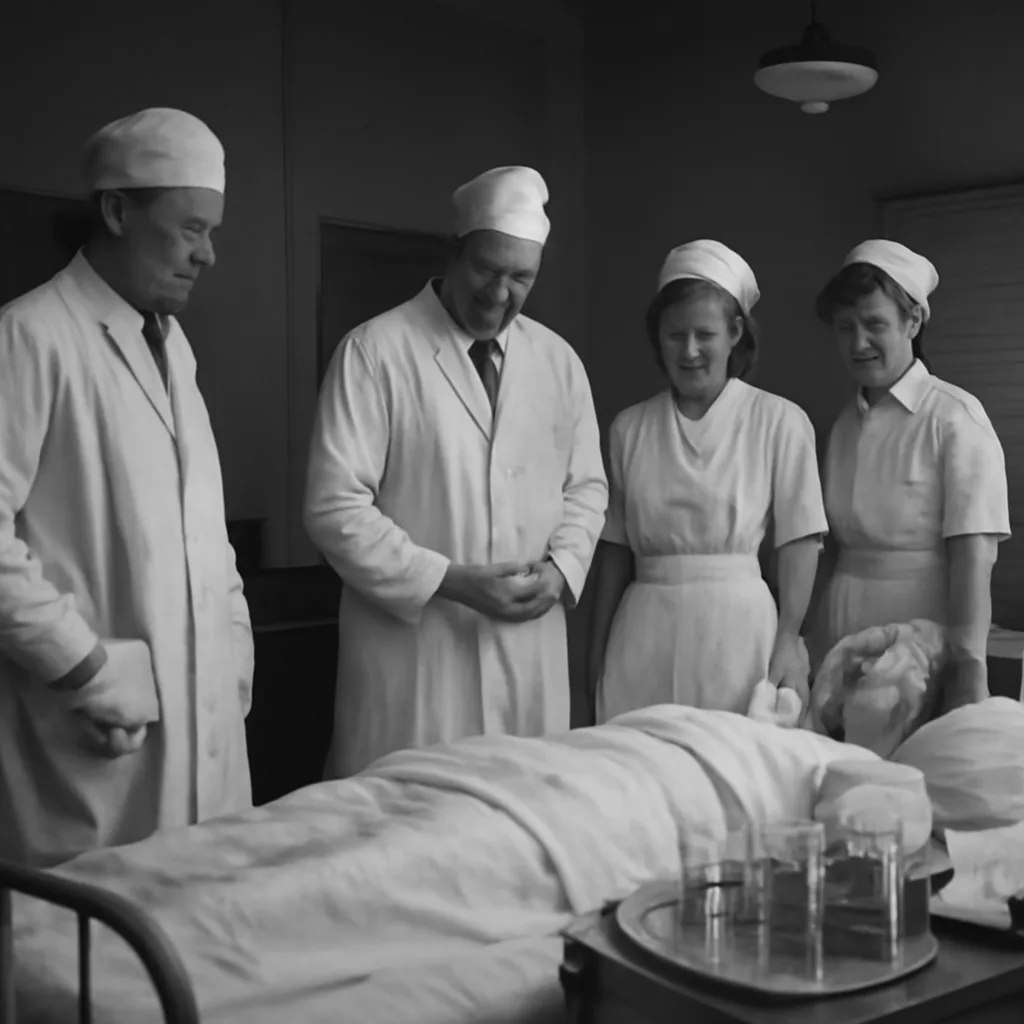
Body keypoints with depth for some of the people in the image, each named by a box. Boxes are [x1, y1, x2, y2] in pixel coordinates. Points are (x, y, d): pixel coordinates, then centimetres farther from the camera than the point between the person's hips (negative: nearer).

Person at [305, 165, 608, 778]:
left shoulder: (558, 360, 9)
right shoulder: (374, 352, -6)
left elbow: (586, 486, 17)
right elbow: (336, 506, -10)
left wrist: (560, 568, -3)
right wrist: (449, 582, -15)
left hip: (531, 642, 4)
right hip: (411, 642, -4)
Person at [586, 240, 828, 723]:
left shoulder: (781, 423, -1)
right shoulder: (630, 428, 7)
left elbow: (800, 542, -1)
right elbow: (616, 547, 11)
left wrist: (788, 640, -8)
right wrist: (597, 654, 11)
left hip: (737, 629, -2)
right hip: (645, 633, 2)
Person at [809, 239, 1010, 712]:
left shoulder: (955, 417, -10)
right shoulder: (845, 423, 9)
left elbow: (973, 557, -16)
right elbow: (835, 542, 11)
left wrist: (971, 672, -23)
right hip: (842, 629, 5)